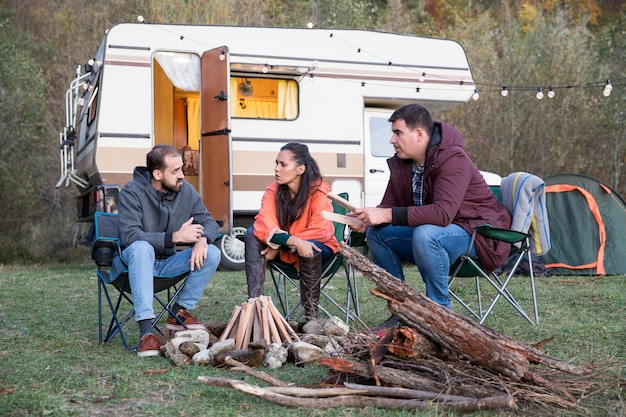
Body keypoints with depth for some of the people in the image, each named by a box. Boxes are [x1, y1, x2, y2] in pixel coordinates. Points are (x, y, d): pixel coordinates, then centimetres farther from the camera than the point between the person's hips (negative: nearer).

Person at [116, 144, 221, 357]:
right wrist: (175, 237, -31)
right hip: (136, 261, -4)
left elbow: (209, 222, 2)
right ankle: (146, 333, -43)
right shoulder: (132, 192, -16)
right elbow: (129, 235, -27)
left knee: (212, 253, -18)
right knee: (141, 247, -39)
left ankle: (178, 314, -4)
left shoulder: (186, 191, -2)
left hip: (168, 263, 5)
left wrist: (202, 239, -24)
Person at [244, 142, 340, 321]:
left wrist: (281, 243, -26)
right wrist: (294, 241, -39)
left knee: (310, 247, -38)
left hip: (318, 248, -4)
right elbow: (264, 224, -21)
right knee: (252, 234, -19)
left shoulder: (319, 191, -18)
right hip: (283, 250, 4)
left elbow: (319, 231, -25)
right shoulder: (273, 190, -6)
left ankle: (311, 315, -24)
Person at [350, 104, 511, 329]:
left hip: (475, 232, -8)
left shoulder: (453, 160, -24)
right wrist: (369, 218, -21)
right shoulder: (401, 163, 1)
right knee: (376, 233, -7)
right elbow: (389, 205, 3)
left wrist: (388, 215, -38)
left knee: (425, 234, -36)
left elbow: (443, 213, -36)